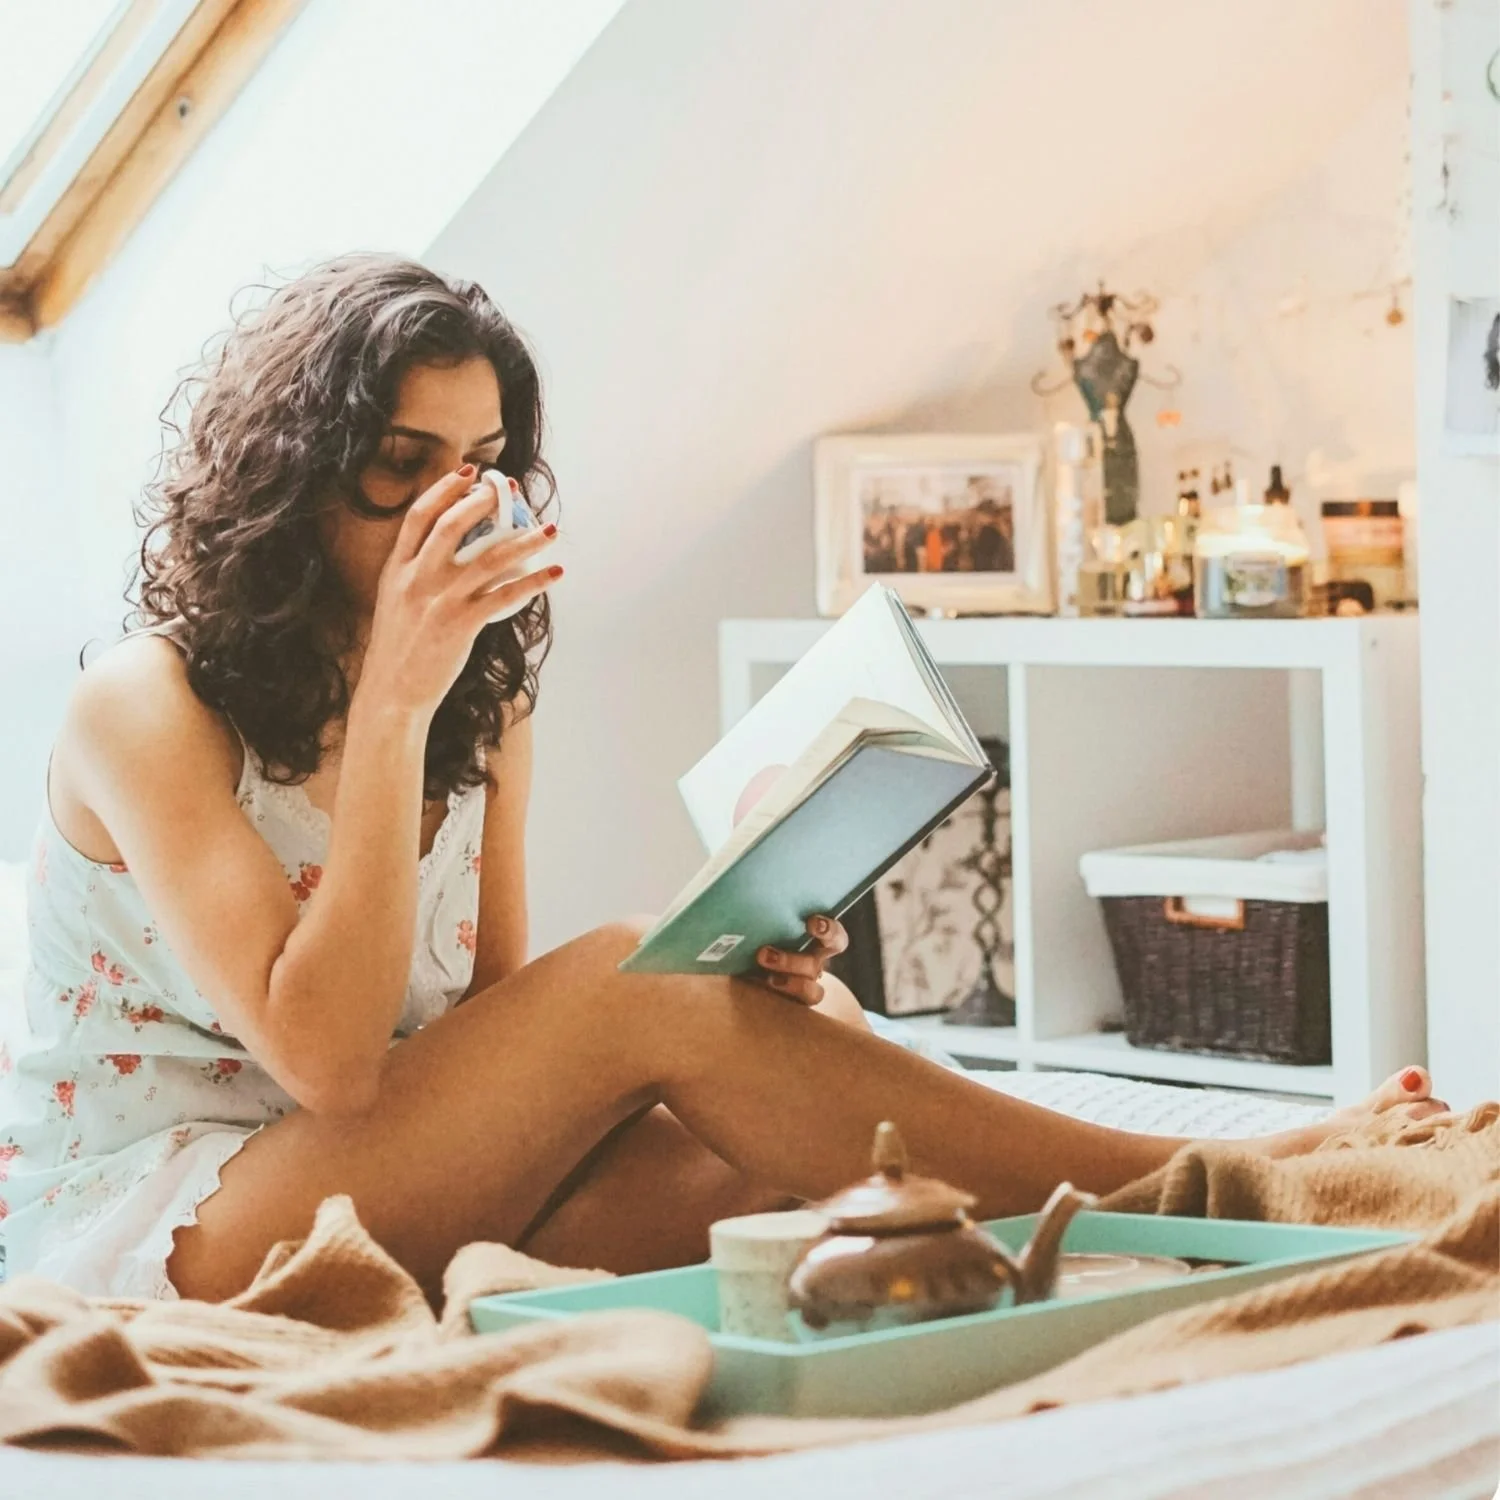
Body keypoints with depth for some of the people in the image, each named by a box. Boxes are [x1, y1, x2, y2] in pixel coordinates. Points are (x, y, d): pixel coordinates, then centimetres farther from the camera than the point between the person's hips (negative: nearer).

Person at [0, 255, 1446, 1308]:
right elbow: (324, 1056, -22)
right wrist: (389, 701, -23)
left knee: (816, 1034, -18)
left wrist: (731, 973, -14)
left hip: (408, 1224, 7)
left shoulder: (485, 709, 11)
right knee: (630, 988, -26)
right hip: (141, 1236, -7)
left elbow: (505, 1039, 5)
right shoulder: (146, 707, -10)